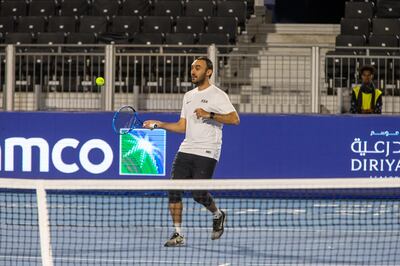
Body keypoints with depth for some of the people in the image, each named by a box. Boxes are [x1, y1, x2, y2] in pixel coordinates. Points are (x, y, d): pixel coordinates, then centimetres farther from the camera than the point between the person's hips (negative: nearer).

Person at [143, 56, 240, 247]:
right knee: (174, 189, -7)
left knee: (199, 194, -12)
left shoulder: (217, 95, -3)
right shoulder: (188, 96, 19)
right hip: (186, 150, 6)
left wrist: (209, 115, -21)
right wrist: (159, 124, 11)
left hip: (206, 153, -6)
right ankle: (178, 234, -1)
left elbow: (235, 119, -14)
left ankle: (218, 215, 20)